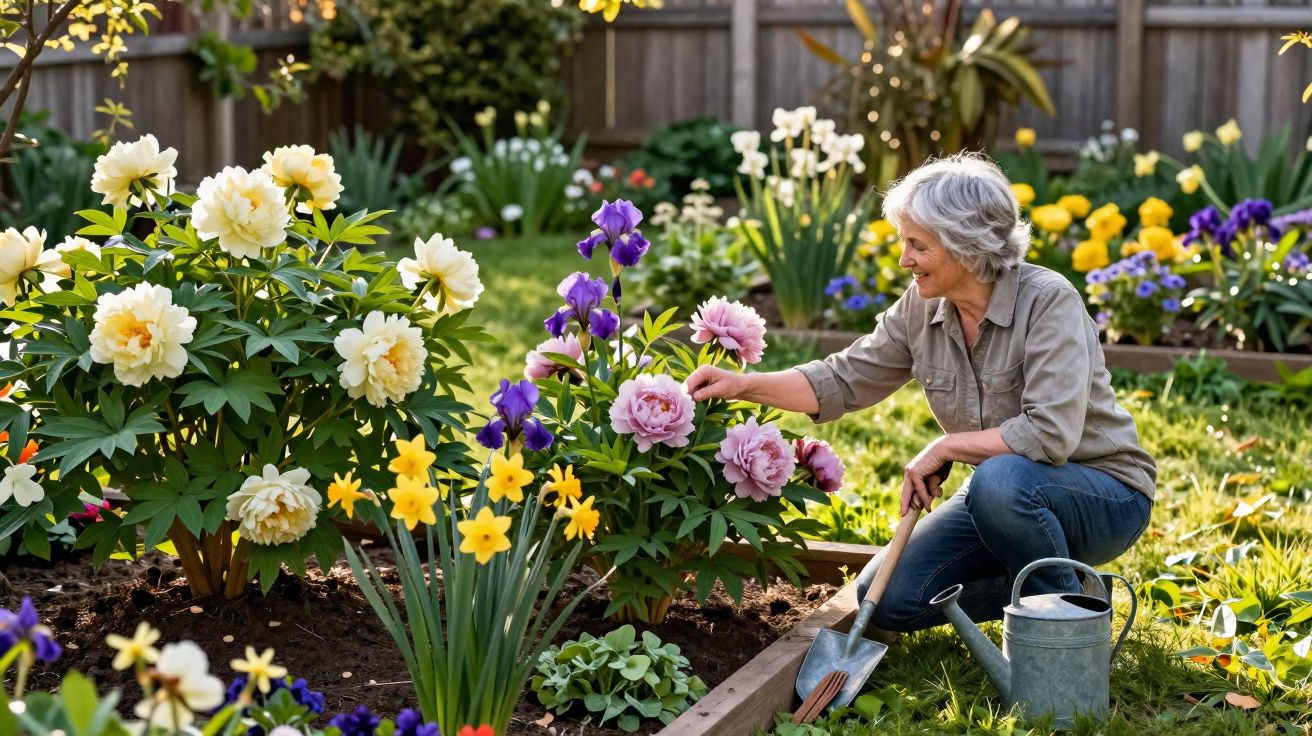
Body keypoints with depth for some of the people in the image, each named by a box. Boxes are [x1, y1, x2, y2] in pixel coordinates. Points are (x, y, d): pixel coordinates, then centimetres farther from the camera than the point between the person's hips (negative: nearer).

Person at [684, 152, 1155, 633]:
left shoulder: (1048, 301, -25)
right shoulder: (922, 309, -5)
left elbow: (1050, 434, -33)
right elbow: (845, 381, 2)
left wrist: (945, 448, -23)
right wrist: (744, 385, -11)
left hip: (1103, 494, -6)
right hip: (1003, 499, 6)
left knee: (1000, 480, -38)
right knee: (889, 601, -6)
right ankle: (1032, 587, 13)